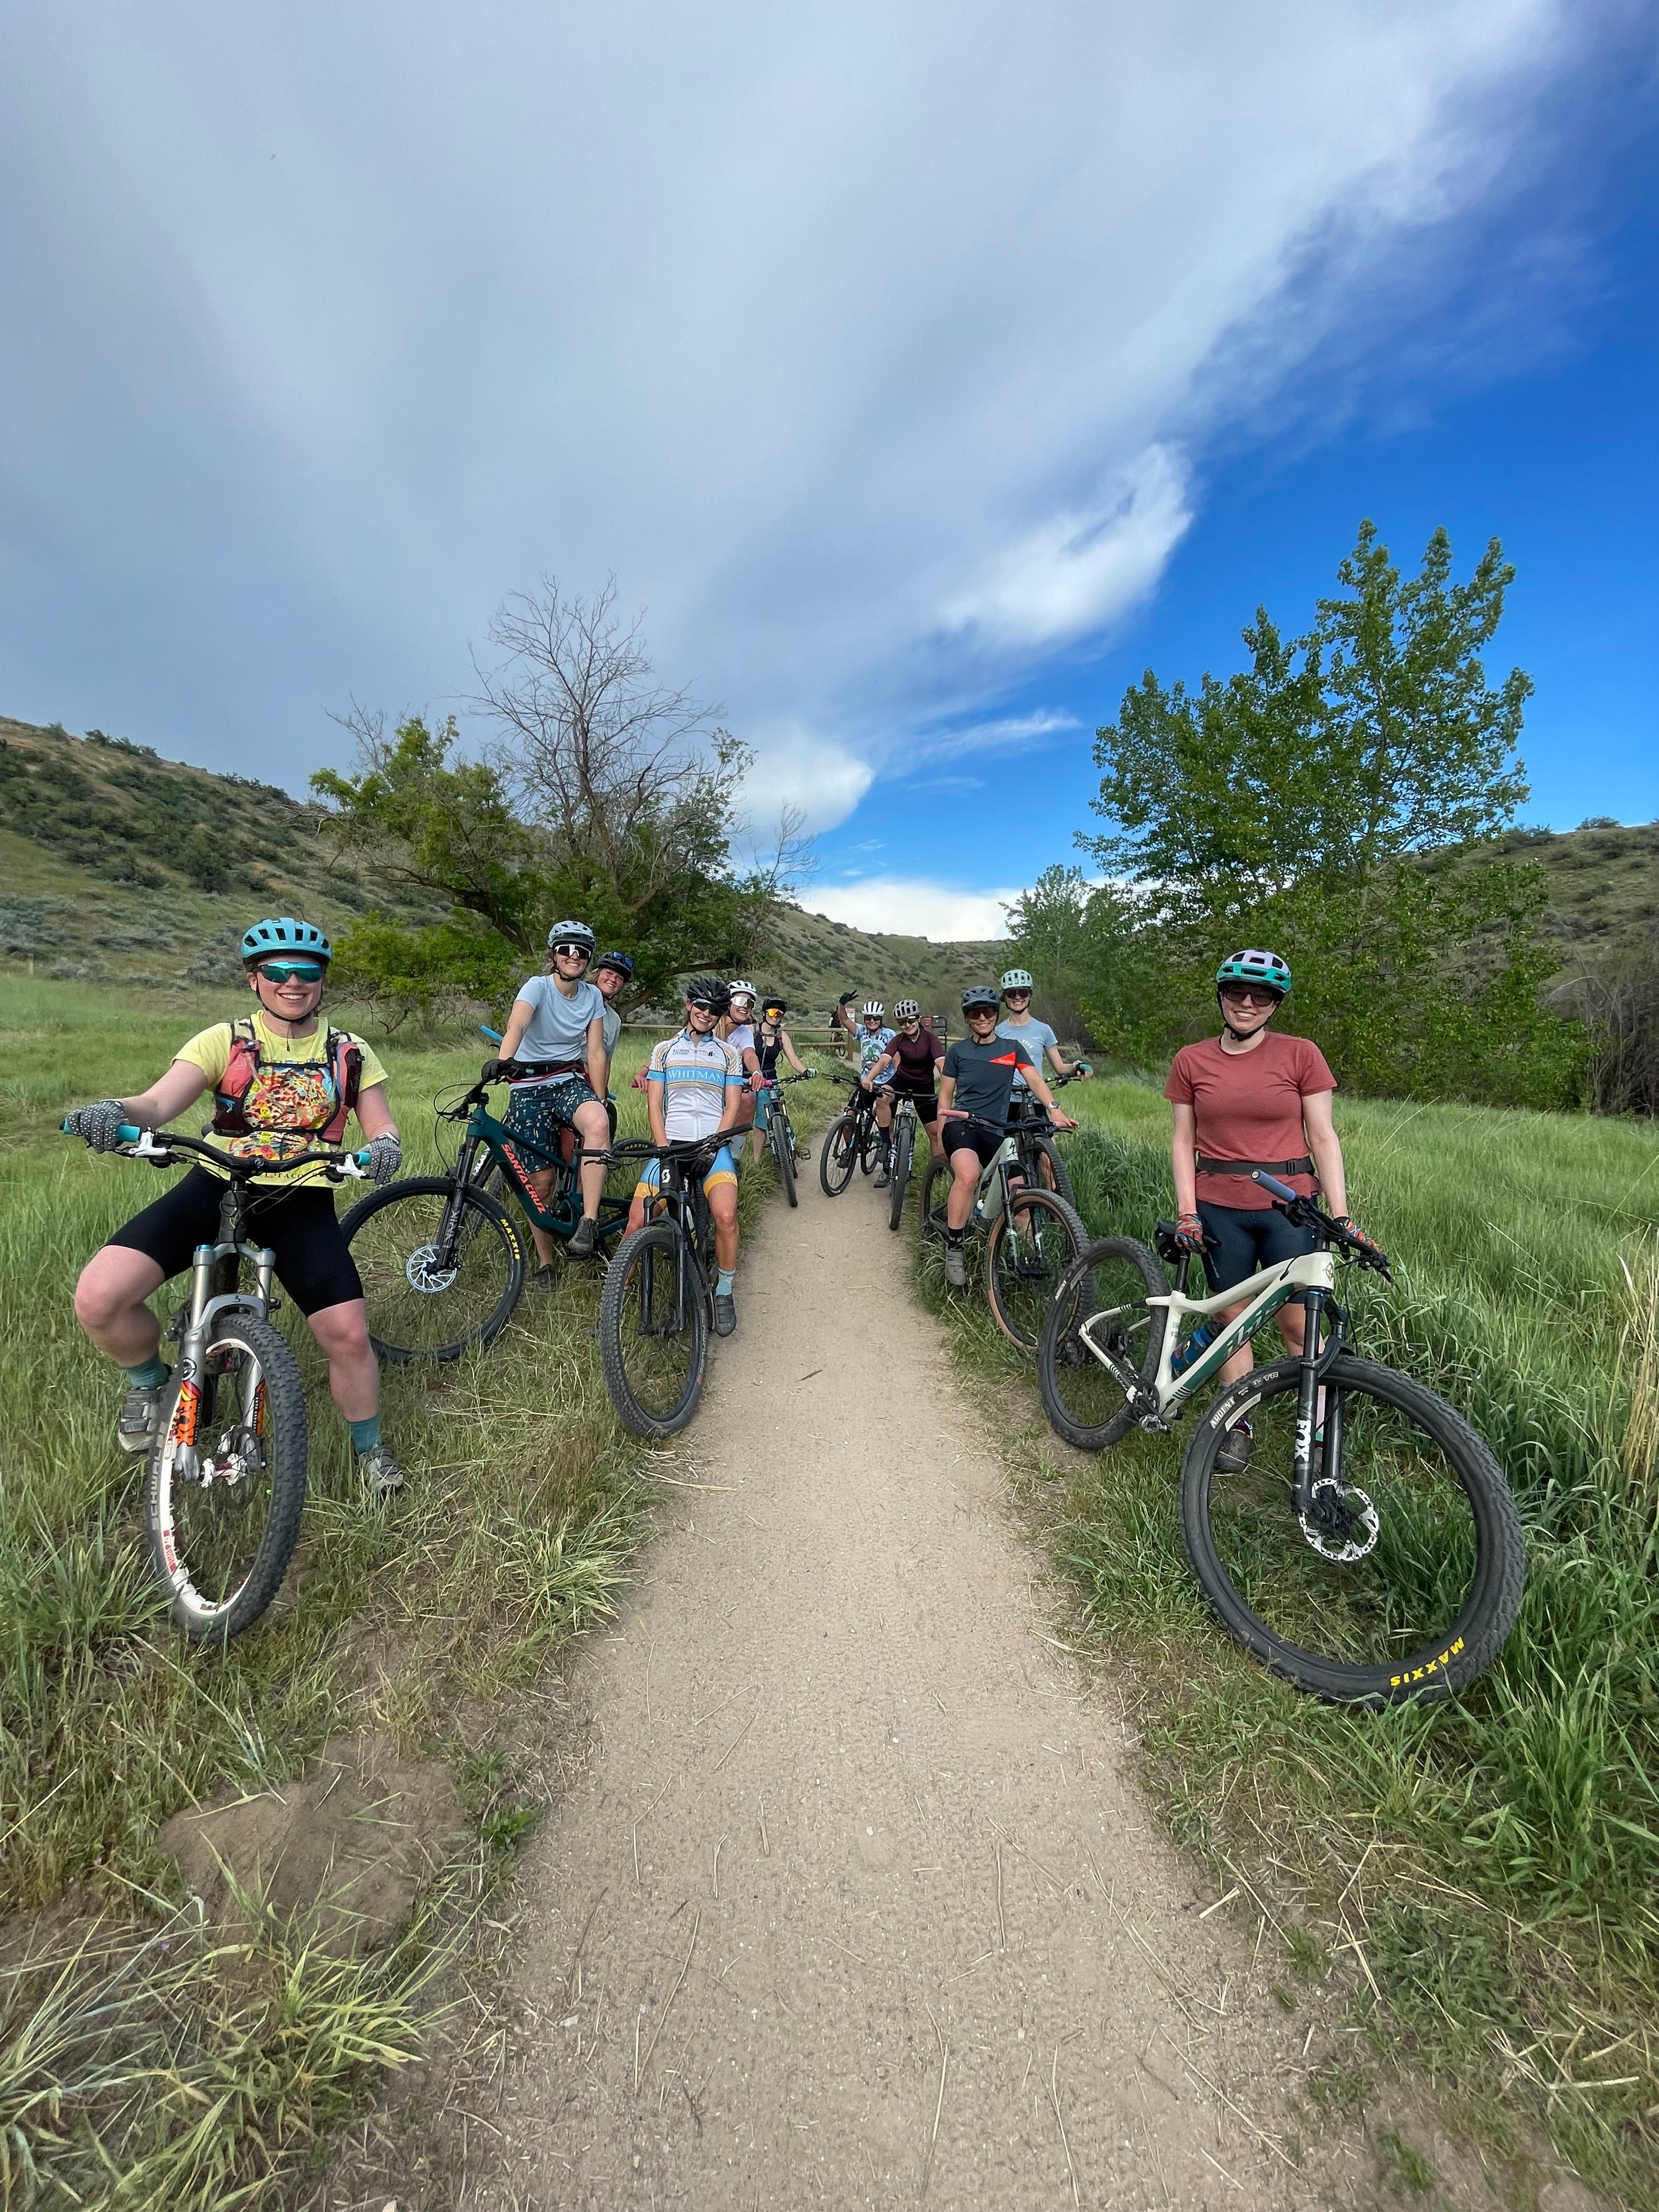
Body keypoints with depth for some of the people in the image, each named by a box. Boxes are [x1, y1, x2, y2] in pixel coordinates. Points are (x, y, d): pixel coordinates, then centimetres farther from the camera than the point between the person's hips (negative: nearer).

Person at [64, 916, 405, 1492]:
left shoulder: (349, 1053, 2)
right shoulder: (224, 1041, -1)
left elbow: (381, 1124, -1)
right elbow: (158, 1103, -13)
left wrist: (384, 1145, -25)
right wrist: (116, 1111, -37)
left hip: (301, 1200, 0)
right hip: (216, 1185, 1)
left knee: (348, 1334, -11)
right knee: (98, 1298, -20)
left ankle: (370, 1447, 18)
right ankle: (149, 1380, 17)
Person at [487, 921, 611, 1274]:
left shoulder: (592, 996, 2)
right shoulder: (538, 986, -10)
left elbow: (596, 1053, 1)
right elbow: (516, 1026, -30)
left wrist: (600, 1102, -5)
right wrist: (502, 1061, -50)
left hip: (570, 1082, 2)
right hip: (530, 1090, -2)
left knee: (598, 1123, -35)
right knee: (540, 1181, -2)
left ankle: (587, 1226, -31)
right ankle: (545, 1263, 19)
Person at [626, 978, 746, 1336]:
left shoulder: (728, 1054, 16)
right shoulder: (664, 1050, 16)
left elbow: (731, 1108, 8)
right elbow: (654, 1106, 9)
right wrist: (666, 1150, -5)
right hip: (670, 1145, 1)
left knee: (726, 1216, -26)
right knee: (637, 1220, -15)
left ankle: (724, 1293, -4)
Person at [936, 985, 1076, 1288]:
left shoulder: (1012, 1047, 13)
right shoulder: (958, 1051, 11)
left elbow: (1035, 1080, 0)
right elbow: (945, 1095, 14)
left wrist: (1053, 1109, -18)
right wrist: (943, 1132, 3)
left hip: (995, 1129, 3)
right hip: (961, 1124, -3)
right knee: (968, 1175, -32)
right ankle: (953, 1248, -21)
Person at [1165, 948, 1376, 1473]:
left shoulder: (1301, 1055, -1)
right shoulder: (1191, 1061, 3)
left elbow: (1322, 1137, -1)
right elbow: (1183, 1140, 4)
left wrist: (1341, 1216, -6)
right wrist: (1186, 1211, -3)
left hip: (1289, 1206, -1)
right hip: (1219, 1208, 1)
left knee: (1298, 1323, 1)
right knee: (1232, 1317, 8)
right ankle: (1237, 1425, 22)